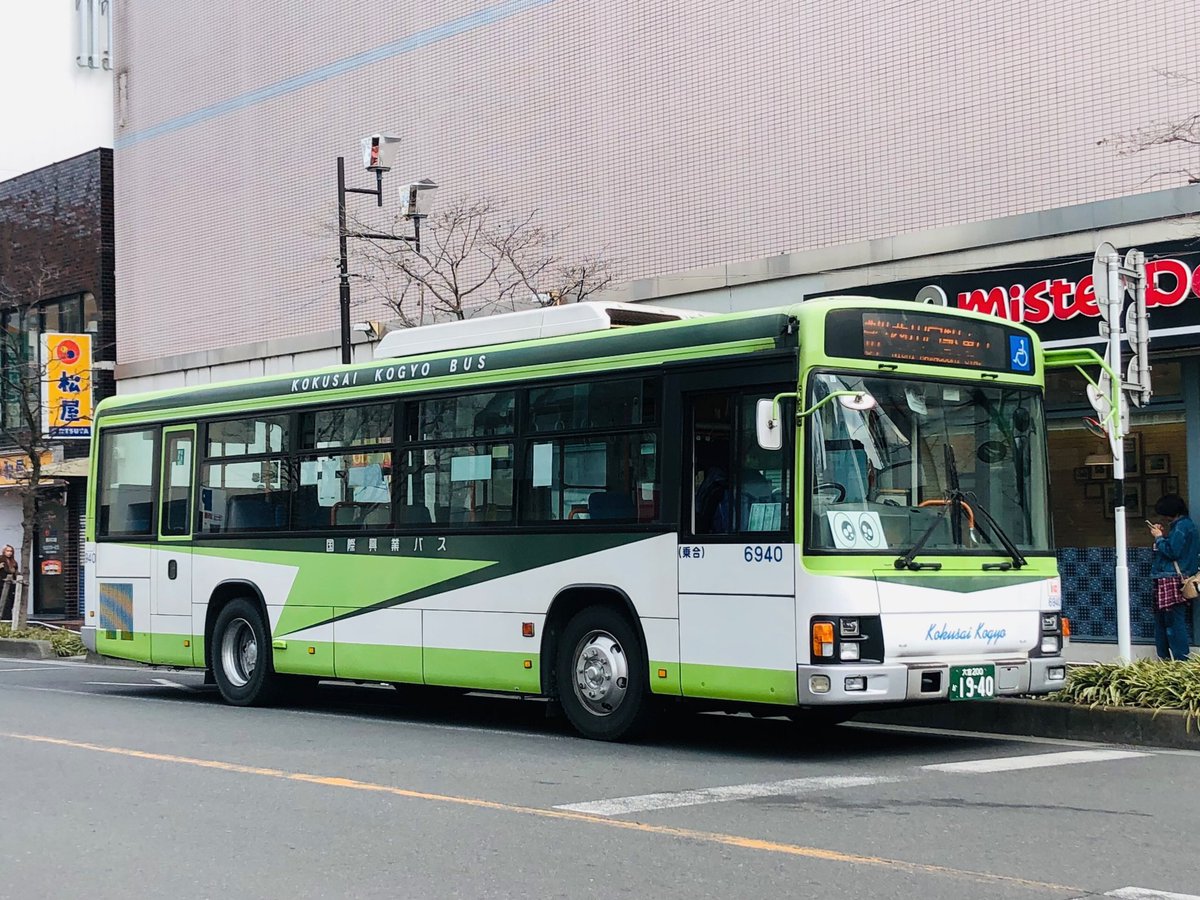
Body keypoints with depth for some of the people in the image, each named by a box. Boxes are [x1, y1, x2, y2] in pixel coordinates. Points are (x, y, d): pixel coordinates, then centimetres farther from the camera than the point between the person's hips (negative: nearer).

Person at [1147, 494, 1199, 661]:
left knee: (1174, 623, -10)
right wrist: (1161, 536, 11)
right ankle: (1164, 660, 21)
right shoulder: (1179, 525, 18)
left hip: (1173, 580, -11)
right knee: (1161, 622, 15)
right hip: (1165, 580, 11)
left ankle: (1183, 661, -11)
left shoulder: (1183, 526, -12)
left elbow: (1172, 552, -19)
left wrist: (1159, 538, -7)